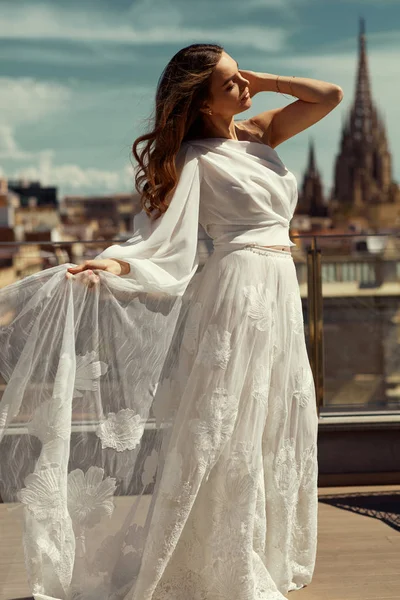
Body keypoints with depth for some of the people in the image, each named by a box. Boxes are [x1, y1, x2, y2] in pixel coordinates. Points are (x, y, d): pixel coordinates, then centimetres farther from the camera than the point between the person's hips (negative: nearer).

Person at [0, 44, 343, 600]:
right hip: (239, 288, -7)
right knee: (227, 431, -4)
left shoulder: (261, 132, 14)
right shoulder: (196, 158, -4)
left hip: (280, 296, 7)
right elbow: (161, 241, -13)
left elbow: (329, 94, 13)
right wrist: (109, 266, -31)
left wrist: (262, 81, 8)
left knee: (276, 431, 11)